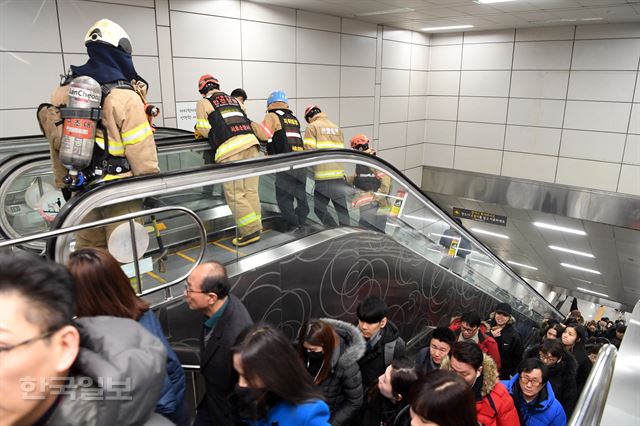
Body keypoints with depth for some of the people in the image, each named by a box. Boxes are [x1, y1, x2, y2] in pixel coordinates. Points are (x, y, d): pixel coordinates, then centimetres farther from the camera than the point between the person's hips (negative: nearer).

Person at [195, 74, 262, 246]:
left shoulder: (203, 103, 10)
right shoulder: (233, 99, 26)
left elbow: (204, 130, 5)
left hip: (230, 150, -6)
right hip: (250, 142, 6)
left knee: (235, 195, -2)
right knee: (250, 191, 8)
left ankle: (250, 231, -5)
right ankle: (255, 227, 11)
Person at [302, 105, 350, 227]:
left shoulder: (312, 127, 1)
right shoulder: (337, 128, 20)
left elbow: (309, 151, -8)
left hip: (323, 177, -6)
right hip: (339, 175, 6)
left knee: (319, 208, 4)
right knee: (342, 208, 10)